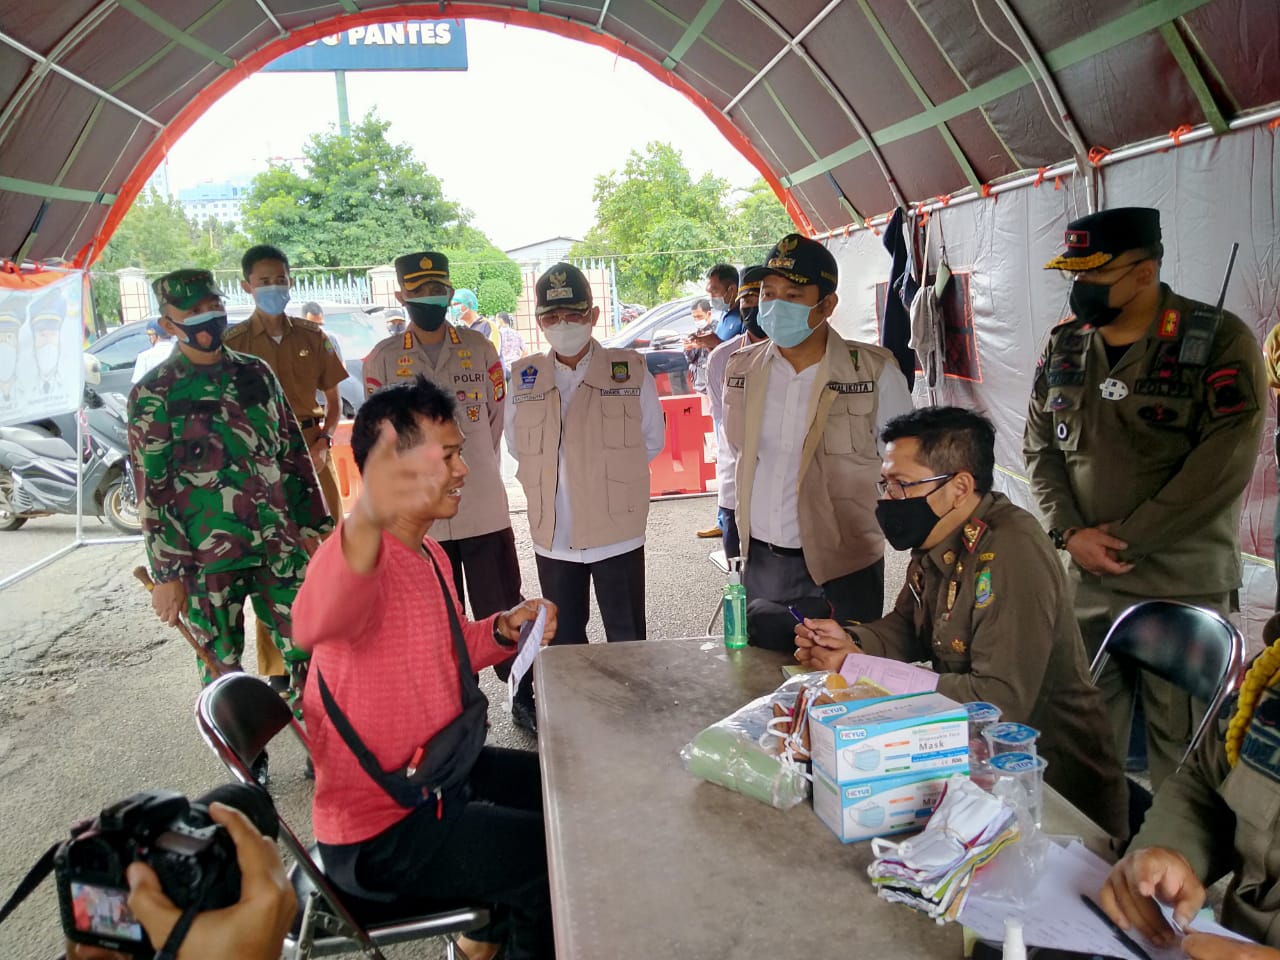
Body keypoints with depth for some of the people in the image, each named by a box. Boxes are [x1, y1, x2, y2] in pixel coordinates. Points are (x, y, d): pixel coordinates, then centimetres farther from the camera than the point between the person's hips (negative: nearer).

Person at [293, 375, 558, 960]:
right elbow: (314, 624, -52)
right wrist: (366, 519, -71)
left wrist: (503, 631, -2)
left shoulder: (429, 554, 4)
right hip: (382, 835, -9)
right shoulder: (366, 560, -28)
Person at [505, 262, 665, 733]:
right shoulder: (526, 377, 3)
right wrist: (567, 470, 2)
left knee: (627, 641, 8)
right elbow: (517, 445, 12)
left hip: (617, 532, -3)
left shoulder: (630, 370, -5)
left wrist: (611, 470, 1)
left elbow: (652, 439, 4)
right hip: (554, 535, 3)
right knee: (564, 640, 18)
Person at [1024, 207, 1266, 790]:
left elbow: (1222, 468, -15)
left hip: (1182, 589, -4)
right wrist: (1070, 533, -5)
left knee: (1180, 752, 5)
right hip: (1084, 582, 5)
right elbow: (1039, 445, 8)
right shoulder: (1064, 345, 6)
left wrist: (1124, 541, -14)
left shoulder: (1220, 343, -9)